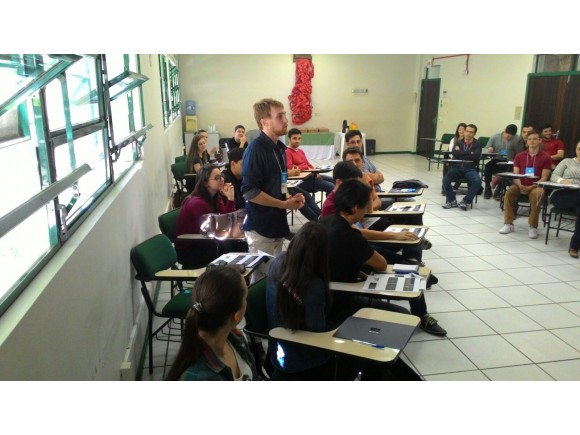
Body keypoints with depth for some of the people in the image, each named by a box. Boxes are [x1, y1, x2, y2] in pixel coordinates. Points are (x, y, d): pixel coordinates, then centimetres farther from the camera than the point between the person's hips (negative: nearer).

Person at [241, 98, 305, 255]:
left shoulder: (279, 147, 9)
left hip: (278, 223, 8)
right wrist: (284, 204, -16)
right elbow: (249, 191, -22)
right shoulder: (255, 149, -17)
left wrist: (288, 198, 1)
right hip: (260, 226, -8)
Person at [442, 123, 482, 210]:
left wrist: (461, 154, -5)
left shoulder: (477, 144, 10)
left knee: (477, 181, -30)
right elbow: (455, 153, -5)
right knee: (445, 180, -27)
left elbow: (476, 156, -11)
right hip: (457, 167, 1)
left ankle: (466, 201, -10)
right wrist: (469, 152, -5)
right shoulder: (458, 142, 15)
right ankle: (452, 200, -4)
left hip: (470, 169, -1)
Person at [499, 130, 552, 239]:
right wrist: (520, 186, -17)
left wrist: (531, 187, -20)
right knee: (508, 193, -28)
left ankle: (533, 227, -22)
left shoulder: (546, 157, 1)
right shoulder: (519, 156, 9)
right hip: (521, 185, 3)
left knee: (536, 196, -36)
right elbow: (515, 175, 3)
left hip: (536, 186, -2)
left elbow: (544, 177, -5)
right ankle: (508, 224, -19)